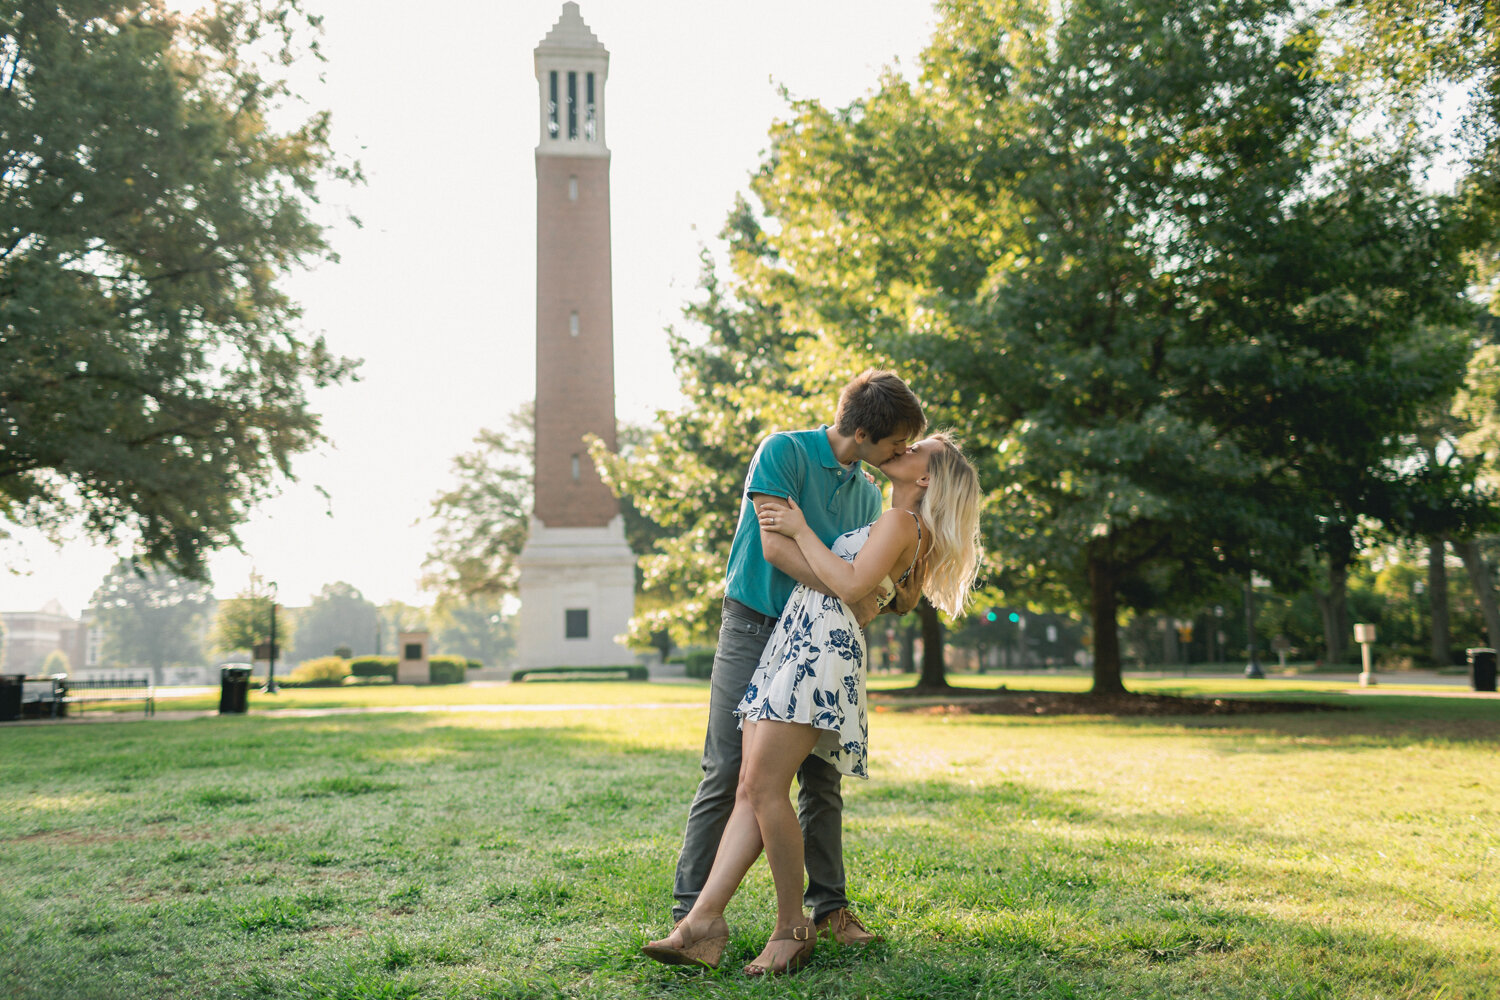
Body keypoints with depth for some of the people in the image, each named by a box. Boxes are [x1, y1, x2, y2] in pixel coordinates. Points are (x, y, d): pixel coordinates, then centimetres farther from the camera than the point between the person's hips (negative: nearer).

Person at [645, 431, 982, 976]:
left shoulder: (899, 523, 0)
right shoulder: (889, 525, 29)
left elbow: (850, 585, -14)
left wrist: (801, 531, -5)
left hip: (822, 649, -10)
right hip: (791, 644, 10)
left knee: (765, 787, -17)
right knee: (749, 792, -3)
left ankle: (793, 925, -6)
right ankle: (703, 920, -10)